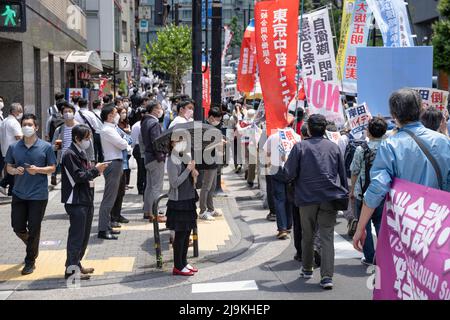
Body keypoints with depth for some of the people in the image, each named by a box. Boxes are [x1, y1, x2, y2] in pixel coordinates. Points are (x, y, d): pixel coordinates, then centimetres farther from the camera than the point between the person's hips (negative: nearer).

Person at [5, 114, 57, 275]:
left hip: (38, 195, -3)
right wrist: (15, 170, -12)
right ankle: (33, 246, 38)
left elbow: (52, 168, 0)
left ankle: (30, 261, 17)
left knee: (34, 229, 2)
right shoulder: (14, 147, 4)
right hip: (19, 193, 3)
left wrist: (38, 170, -18)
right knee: (18, 227, 7)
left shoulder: (46, 147, -4)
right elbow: (8, 167, 10)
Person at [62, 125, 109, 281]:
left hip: (86, 200, 10)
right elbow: (78, 176, -19)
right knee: (77, 235, -7)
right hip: (76, 201, -10)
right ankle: (71, 269, -2)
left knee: (85, 235, 15)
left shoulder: (81, 153, 17)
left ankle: (77, 264, 25)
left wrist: (96, 170, 4)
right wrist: (96, 170, -17)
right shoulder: (70, 154, -14)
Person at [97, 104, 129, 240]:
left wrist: (123, 143, -4)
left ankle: (107, 226, 23)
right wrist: (126, 142, 3)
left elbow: (122, 144, 16)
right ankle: (103, 230, -7)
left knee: (111, 197, 15)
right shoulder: (107, 130, -15)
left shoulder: (111, 129, 16)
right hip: (113, 164, -10)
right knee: (109, 198, -9)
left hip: (116, 164, 10)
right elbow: (123, 144, -16)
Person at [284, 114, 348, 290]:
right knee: (327, 237, 0)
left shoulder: (300, 147, -5)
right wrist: (344, 193, 20)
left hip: (307, 198, -1)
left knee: (307, 235, 16)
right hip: (330, 197, 1)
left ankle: (307, 269, 30)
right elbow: (343, 174, 10)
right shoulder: (334, 147, 5)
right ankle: (327, 277, -8)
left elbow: (289, 173, -7)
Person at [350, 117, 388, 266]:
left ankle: (369, 257, 11)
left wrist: (352, 189, 11)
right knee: (381, 223, 12)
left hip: (364, 192, -2)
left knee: (365, 224, 8)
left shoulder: (361, 150, -11)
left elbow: (355, 172, -3)